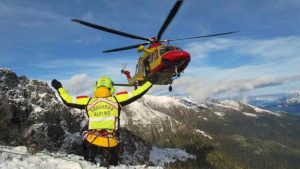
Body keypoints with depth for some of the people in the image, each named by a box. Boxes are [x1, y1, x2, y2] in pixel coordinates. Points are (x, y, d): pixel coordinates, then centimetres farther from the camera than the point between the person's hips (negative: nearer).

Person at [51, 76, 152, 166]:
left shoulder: (89, 101, 2)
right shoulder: (117, 99, -2)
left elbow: (68, 101, 10)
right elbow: (136, 94, -2)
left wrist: (59, 87, 26)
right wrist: (150, 81, 9)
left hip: (92, 142, 1)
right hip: (111, 144, -1)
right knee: (112, 164, 31)